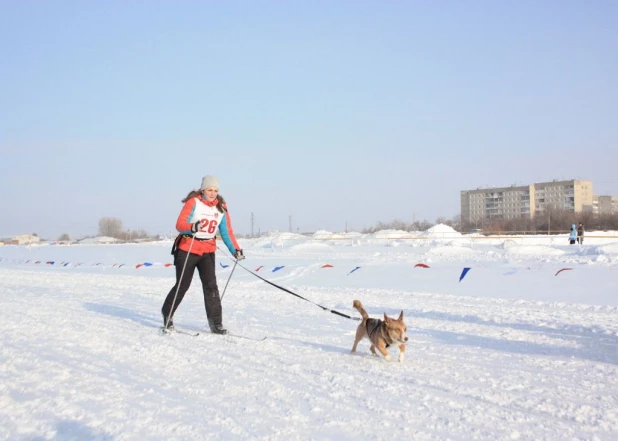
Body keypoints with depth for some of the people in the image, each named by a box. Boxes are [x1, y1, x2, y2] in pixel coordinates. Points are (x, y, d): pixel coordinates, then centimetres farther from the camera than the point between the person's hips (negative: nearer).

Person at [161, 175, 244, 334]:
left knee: (211, 285, -9)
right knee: (182, 285, 5)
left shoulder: (221, 207, 3)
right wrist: (192, 227, -38)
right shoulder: (193, 203, -9)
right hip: (187, 250, -3)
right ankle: (167, 313, 28)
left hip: (208, 251, 3)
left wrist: (235, 249, -9)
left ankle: (216, 323, -6)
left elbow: (227, 232, 4)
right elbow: (180, 224, -17)